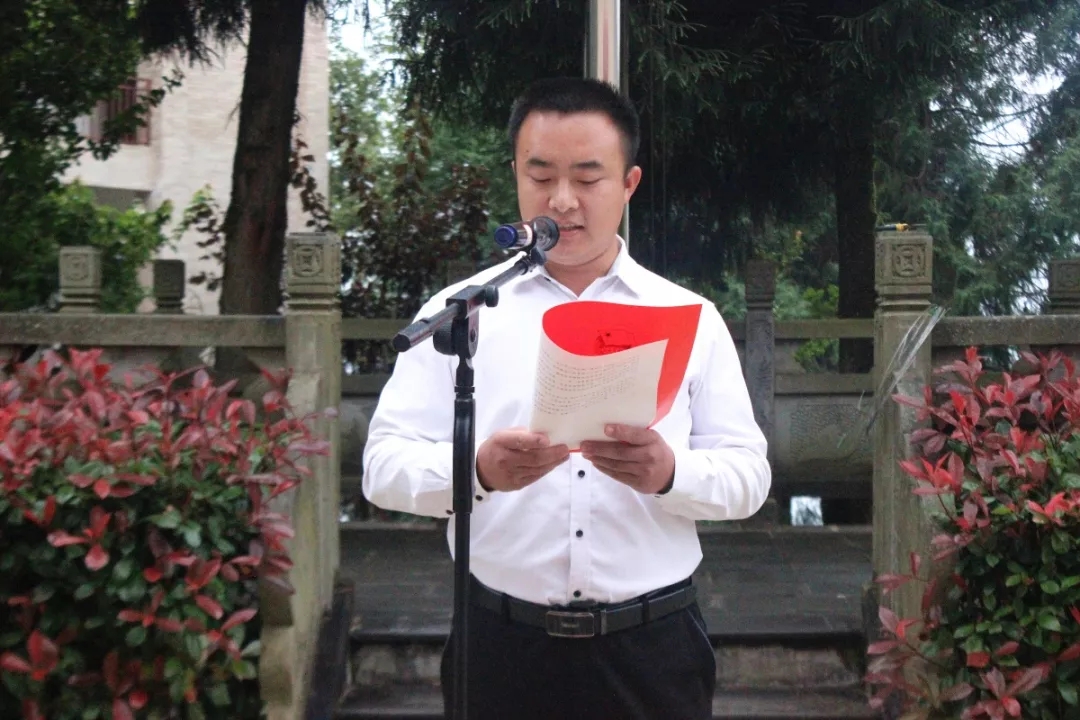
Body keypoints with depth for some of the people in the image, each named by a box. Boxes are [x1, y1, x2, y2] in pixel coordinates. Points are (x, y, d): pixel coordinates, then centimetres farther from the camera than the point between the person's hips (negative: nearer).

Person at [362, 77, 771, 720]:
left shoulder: (691, 318, 5)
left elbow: (747, 474, 1)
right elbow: (386, 464, -4)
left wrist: (669, 473, -20)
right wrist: (479, 470, -24)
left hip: (654, 648, 1)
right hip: (501, 645, 0)